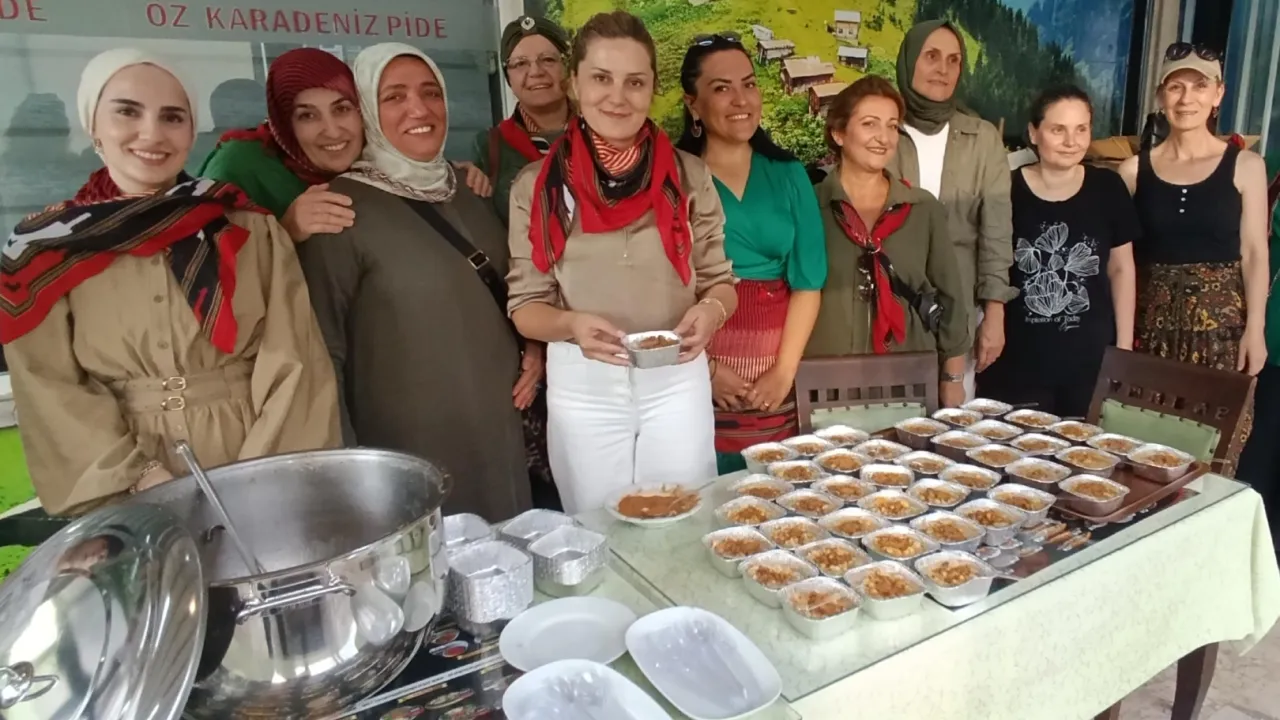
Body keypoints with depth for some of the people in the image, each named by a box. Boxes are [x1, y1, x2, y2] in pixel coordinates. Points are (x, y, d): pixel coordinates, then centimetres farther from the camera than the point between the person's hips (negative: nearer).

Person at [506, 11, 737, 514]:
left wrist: (710, 311, -17)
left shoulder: (689, 177, -1)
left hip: (677, 380, 1)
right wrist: (572, 324, -22)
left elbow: (719, 280, 6)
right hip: (582, 388, 0)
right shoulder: (536, 186, -4)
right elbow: (525, 306, -1)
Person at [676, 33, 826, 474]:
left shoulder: (787, 174, 8)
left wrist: (784, 370, -5)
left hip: (772, 374, 3)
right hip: (695, 368, -3)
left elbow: (807, 282, 3)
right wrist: (705, 368, -11)